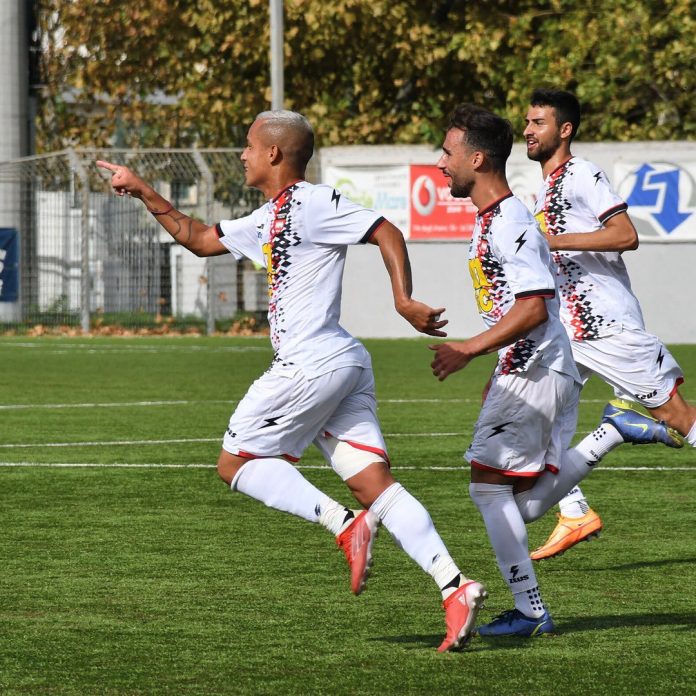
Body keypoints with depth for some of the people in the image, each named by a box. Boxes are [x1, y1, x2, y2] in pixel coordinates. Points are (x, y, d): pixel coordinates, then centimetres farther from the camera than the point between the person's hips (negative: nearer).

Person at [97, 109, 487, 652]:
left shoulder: (312, 203, -6)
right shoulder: (269, 220, 23)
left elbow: (386, 232, -14)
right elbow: (199, 239, 34)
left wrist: (404, 301, -25)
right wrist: (145, 193, 32)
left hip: (312, 364, -9)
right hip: (343, 365, 9)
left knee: (236, 463, 3)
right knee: (374, 483, -1)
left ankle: (345, 525, -12)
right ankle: (456, 588, -13)